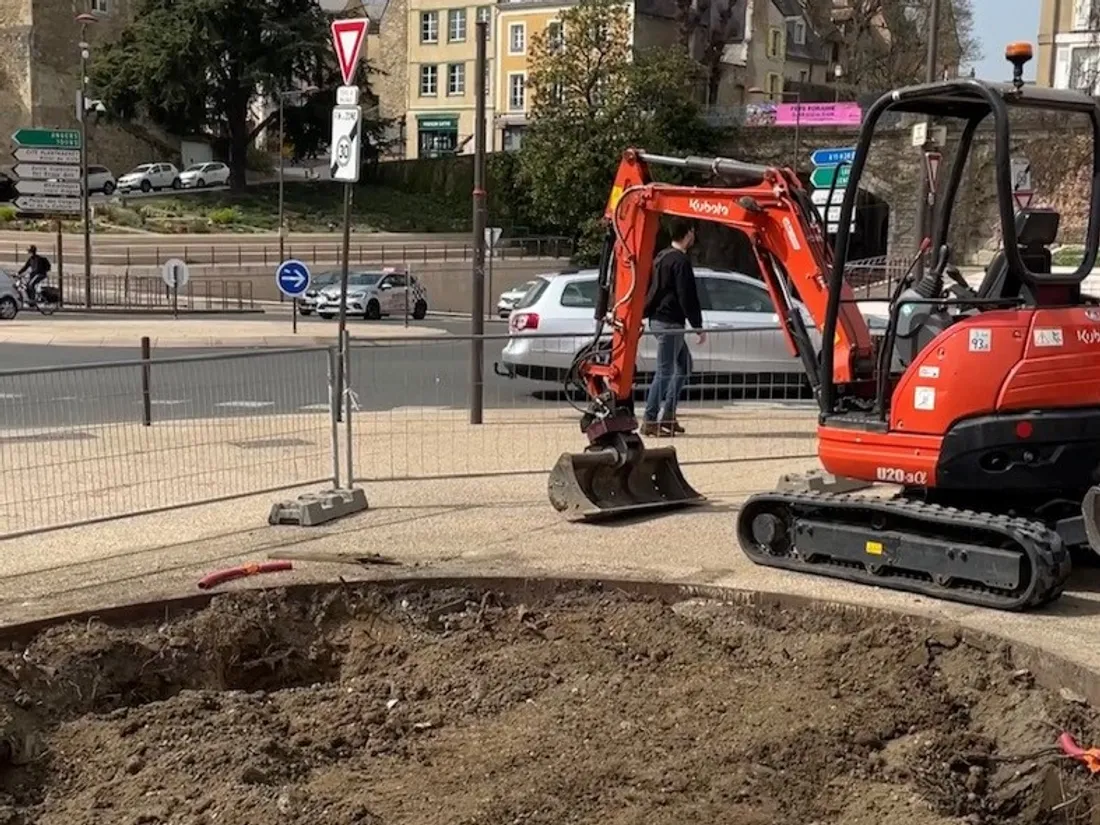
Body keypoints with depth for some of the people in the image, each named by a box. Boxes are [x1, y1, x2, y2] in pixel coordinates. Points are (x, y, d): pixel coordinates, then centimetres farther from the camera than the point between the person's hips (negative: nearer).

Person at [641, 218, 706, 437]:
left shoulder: (662, 257, 15)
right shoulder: (681, 261, -15)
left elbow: (652, 289, 22)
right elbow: (687, 297, -17)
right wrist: (698, 326, -14)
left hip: (658, 319, 10)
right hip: (670, 322, -10)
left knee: (683, 364, 18)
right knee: (665, 370, -7)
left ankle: (668, 414, 16)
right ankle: (650, 421, -7)